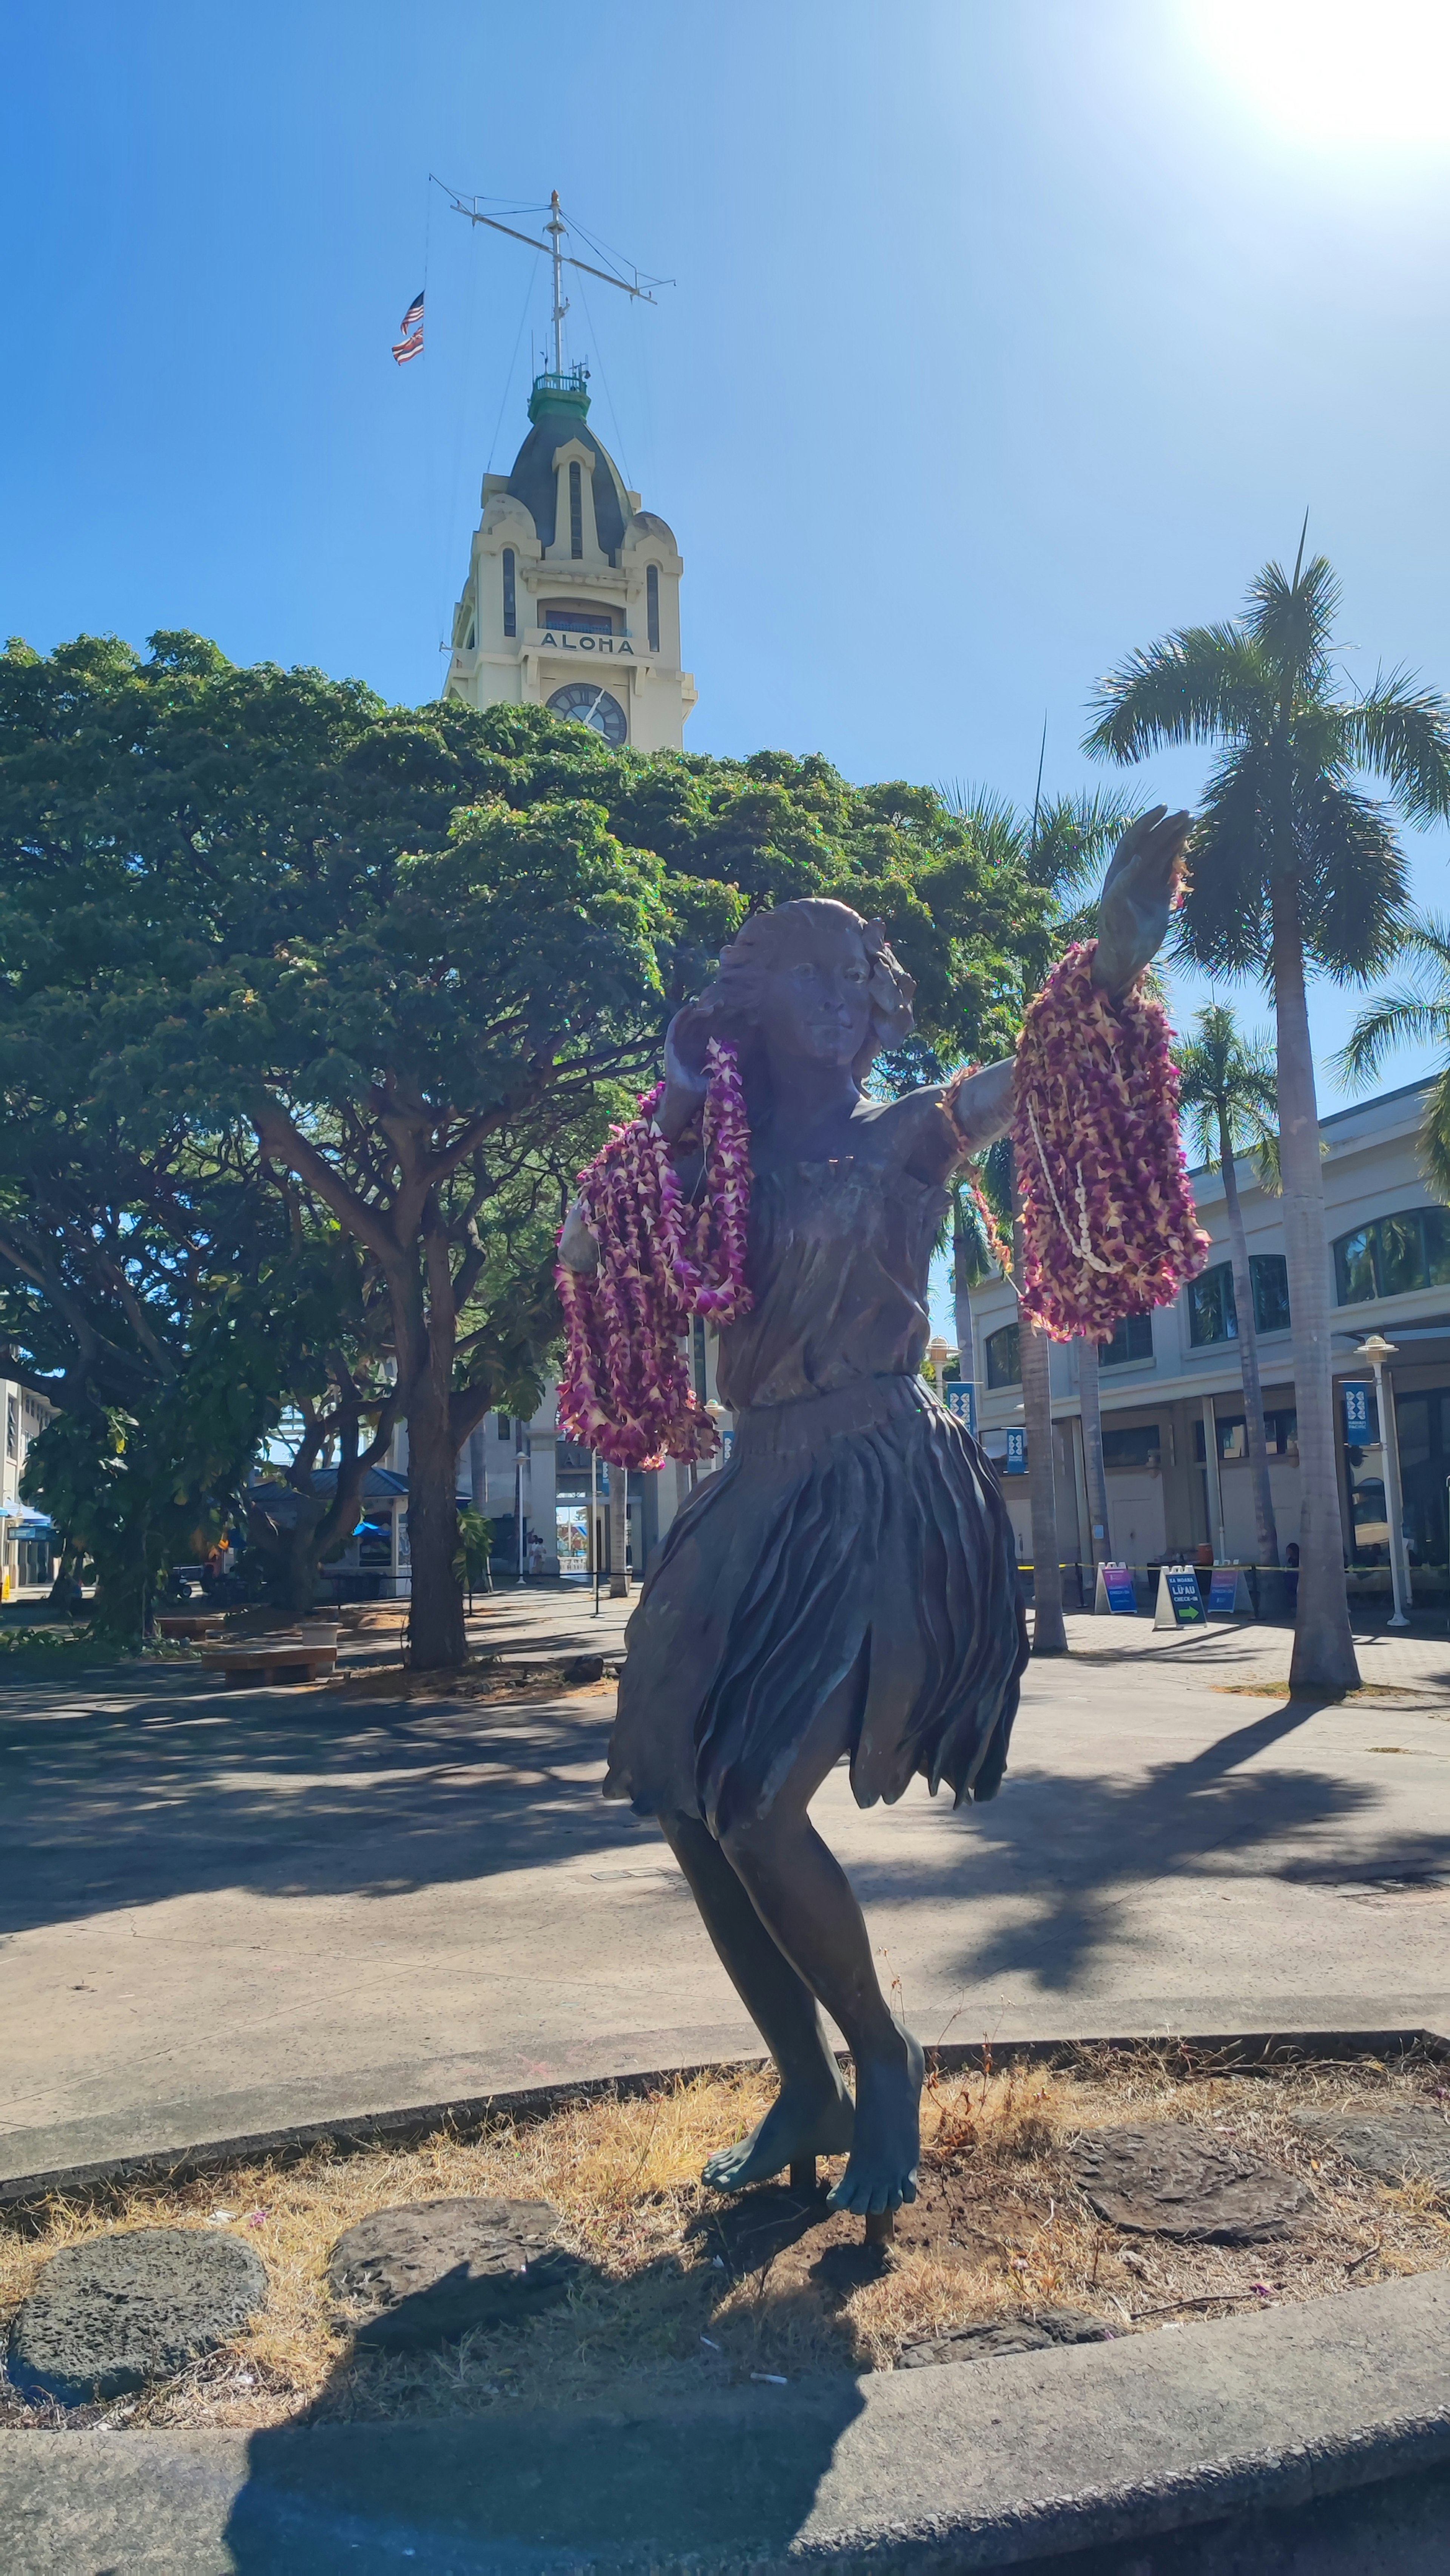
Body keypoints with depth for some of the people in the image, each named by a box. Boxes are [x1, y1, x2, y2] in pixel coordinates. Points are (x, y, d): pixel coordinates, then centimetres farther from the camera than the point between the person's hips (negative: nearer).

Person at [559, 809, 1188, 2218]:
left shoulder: (904, 1138, 2)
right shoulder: (721, 1172, 12)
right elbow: (585, 1254, 8)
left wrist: (1117, 958, -29)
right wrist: (667, 1121, -1)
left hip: (883, 1494, -5)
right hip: (761, 1495, 6)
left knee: (758, 1810, -15)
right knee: (692, 1813, 4)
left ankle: (884, 2061, 12)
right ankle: (806, 2092, 24)